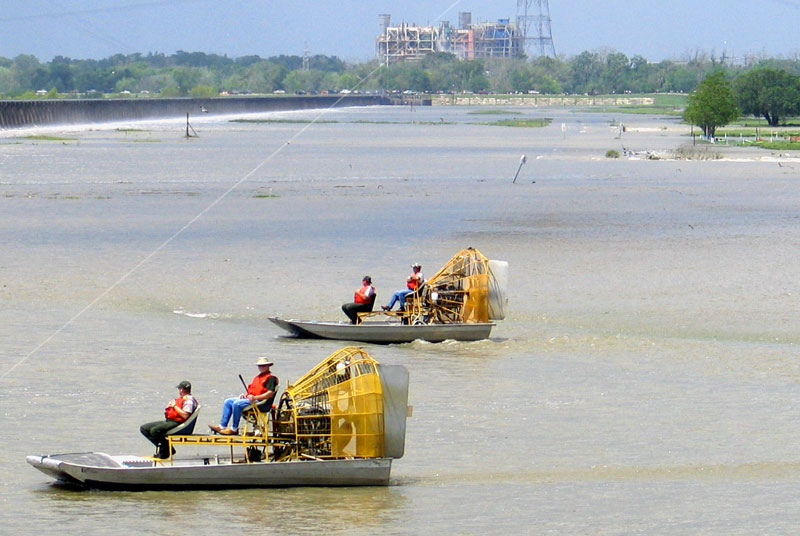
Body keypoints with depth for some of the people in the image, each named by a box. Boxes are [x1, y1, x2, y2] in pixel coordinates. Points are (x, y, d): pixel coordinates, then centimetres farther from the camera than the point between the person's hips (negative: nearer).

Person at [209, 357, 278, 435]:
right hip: (249, 398, 10)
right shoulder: (257, 377, 26)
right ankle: (222, 426, -4)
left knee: (237, 404, -29)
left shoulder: (270, 378, -4)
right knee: (228, 401, 4)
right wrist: (245, 395, 7)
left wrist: (255, 397, -25)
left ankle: (234, 429, -22)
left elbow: (270, 393, -17)